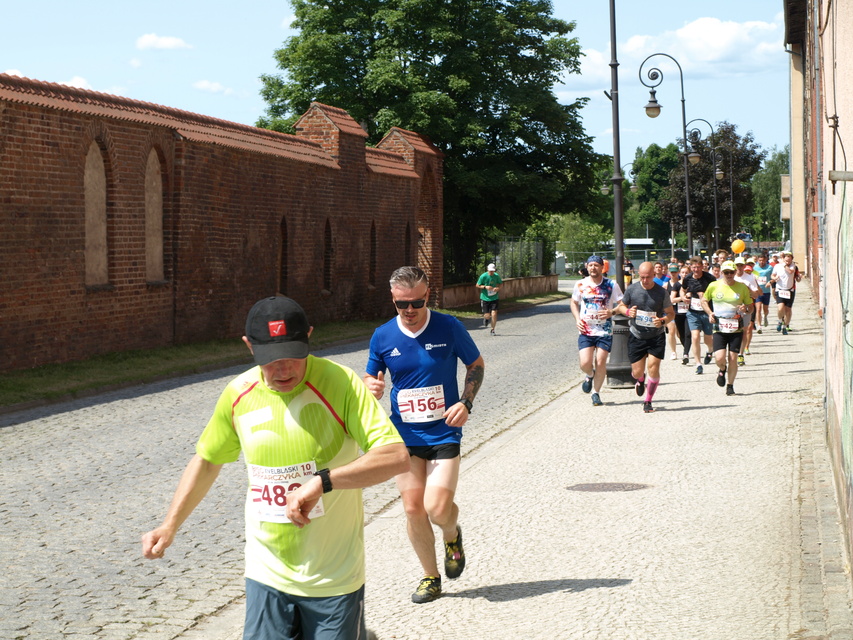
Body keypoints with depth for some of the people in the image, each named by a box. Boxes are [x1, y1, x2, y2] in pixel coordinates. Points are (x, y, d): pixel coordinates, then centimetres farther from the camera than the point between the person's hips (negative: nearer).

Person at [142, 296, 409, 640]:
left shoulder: (339, 383, -15)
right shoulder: (238, 394, -2)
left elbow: (397, 456, -24)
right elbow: (207, 460, 16)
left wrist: (322, 480, -34)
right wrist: (170, 525, 11)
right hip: (267, 574, 3)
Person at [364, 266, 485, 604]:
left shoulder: (448, 327, -7)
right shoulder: (382, 336, -1)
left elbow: (476, 364, 6)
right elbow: (372, 380, 10)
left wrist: (465, 403, -9)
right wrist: (372, 387, -15)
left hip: (444, 433, -3)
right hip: (404, 434, 3)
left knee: (437, 508, -13)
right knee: (413, 509, 2)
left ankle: (452, 535, 24)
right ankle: (431, 577, 21)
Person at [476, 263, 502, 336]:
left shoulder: (496, 276, -4)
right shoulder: (483, 276, -11)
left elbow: (500, 284, 12)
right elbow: (477, 285, -3)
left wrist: (498, 288, -10)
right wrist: (485, 287, -18)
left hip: (494, 298, 1)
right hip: (485, 298, -1)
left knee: (494, 314, -11)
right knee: (487, 316, -3)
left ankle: (493, 330, 8)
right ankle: (486, 318, 37)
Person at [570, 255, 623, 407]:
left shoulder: (611, 285, -3)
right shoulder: (580, 285, 3)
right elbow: (574, 303, 18)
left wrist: (611, 312, -18)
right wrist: (577, 319, 1)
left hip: (605, 331, -1)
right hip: (585, 330, 1)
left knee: (600, 363, -4)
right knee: (585, 364, -10)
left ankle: (596, 393, 15)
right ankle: (590, 376, 27)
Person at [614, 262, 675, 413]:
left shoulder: (661, 292, -7)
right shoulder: (632, 289, -4)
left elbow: (671, 313, -1)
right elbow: (620, 306, 9)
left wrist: (663, 321, -23)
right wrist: (628, 312, -14)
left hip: (656, 337, -1)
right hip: (636, 337, 1)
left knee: (654, 369, -9)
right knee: (637, 372, 3)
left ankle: (648, 401, 10)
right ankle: (640, 380, 43)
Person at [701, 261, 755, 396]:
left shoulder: (742, 287, 3)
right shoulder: (713, 286, 1)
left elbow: (751, 307, 11)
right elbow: (704, 301, 16)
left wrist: (746, 309, -12)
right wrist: (709, 313, -1)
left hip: (736, 329, 0)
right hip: (719, 329, 0)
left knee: (733, 359, -2)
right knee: (719, 358, -13)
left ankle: (730, 386, 17)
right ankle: (722, 370, 24)